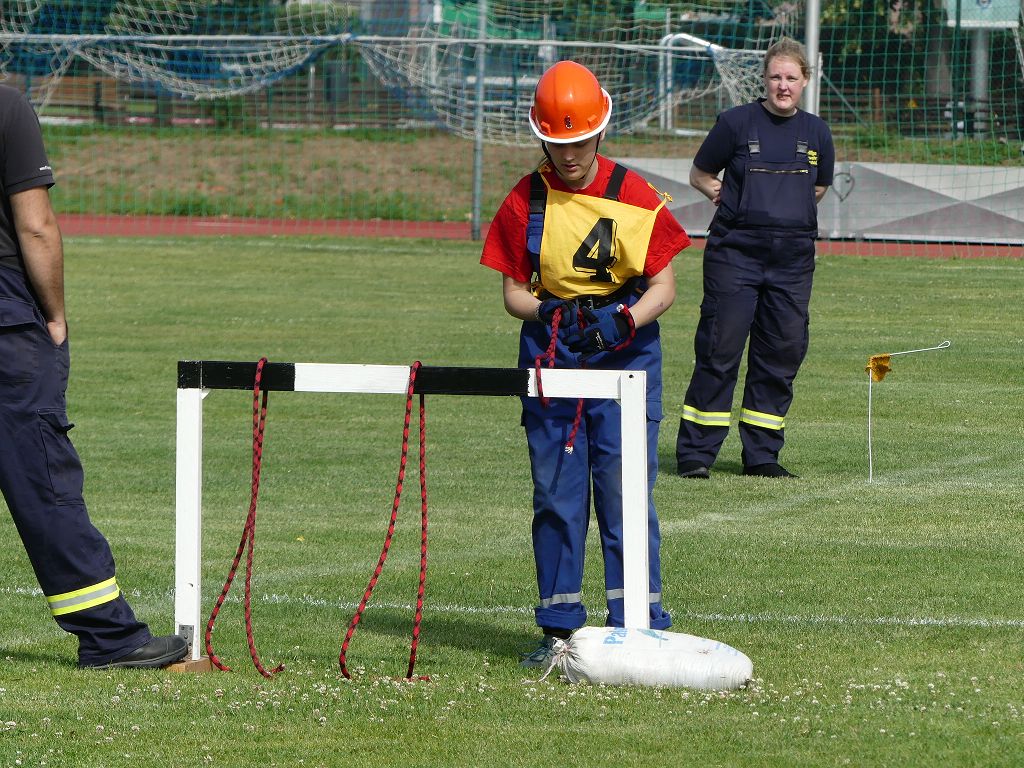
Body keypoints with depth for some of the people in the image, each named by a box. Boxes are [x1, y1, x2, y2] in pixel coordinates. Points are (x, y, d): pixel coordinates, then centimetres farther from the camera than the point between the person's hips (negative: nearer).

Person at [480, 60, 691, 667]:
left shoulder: (635, 196, -3)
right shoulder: (526, 201, 3)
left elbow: (663, 285, -2)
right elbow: (513, 291, 5)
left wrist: (625, 319, -20)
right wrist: (550, 313, -15)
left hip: (625, 353, -2)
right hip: (551, 351, 2)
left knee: (624, 491, -5)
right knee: (555, 494, 4)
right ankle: (559, 628, 11)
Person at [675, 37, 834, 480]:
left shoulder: (816, 132, 10)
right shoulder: (736, 123, 0)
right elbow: (700, 175, 9)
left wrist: (792, 207, 7)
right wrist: (720, 193, -6)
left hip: (793, 258, 4)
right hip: (735, 251, -4)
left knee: (782, 354, 5)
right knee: (719, 351, -6)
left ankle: (762, 455, 14)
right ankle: (695, 454, -2)